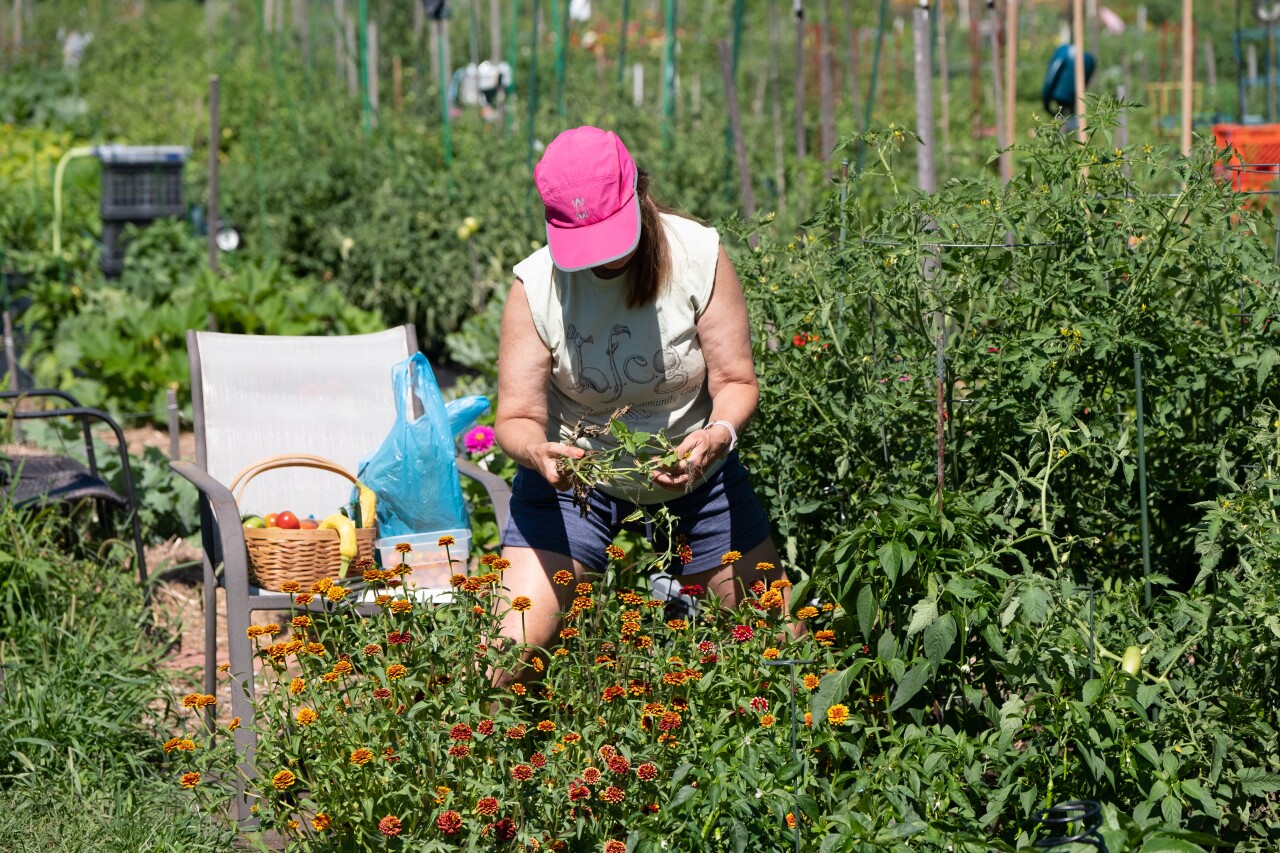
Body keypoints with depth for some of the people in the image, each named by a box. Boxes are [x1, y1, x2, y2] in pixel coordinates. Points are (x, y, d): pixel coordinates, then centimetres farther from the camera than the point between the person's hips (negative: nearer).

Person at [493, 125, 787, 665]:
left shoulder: (698, 255, -18)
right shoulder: (536, 286, -19)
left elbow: (736, 381, -14)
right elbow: (516, 417, -16)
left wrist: (720, 434, -36)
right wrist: (536, 451, -40)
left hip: (692, 466, 2)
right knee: (512, 654, -14)